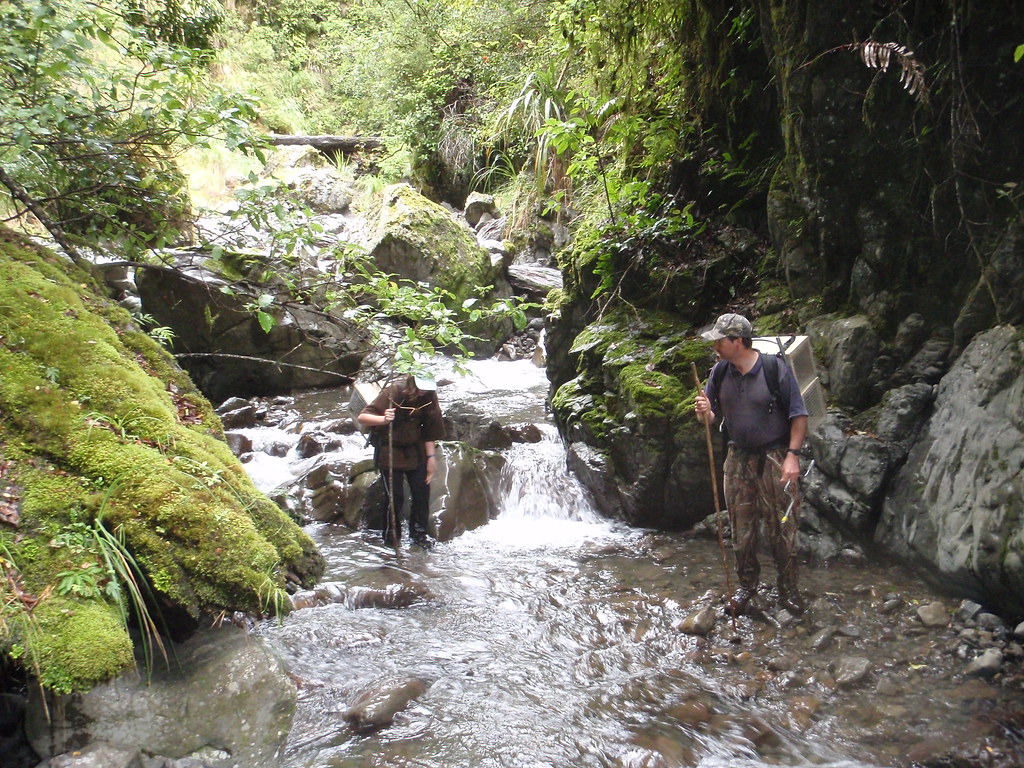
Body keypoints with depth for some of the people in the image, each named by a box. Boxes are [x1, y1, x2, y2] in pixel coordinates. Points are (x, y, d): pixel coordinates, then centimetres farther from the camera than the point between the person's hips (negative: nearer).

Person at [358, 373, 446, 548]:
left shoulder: (428, 397, -7)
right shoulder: (394, 392, -24)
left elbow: (429, 431, 2)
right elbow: (362, 417, -28)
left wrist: (431, 457, -2)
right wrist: (383, 419, -46)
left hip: (415, 451, 5)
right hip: (389, 450, -5)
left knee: (422, 492, 6)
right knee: (396, 497, -3)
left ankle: (419, 532, 27)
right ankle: (390, 536, 19)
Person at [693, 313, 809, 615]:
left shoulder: (776, 370, -13)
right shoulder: (719, 373, 0)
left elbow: (799, 415, -8)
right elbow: (711, 418, 7)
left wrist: (792, 455, -15)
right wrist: (705, 413, -17)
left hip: (775, 458, -4)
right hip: (738, 458, 4)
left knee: (782, 527, 4)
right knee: (741, 528, 12)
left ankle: (788, 588, 22)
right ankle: (747, 584, 29)